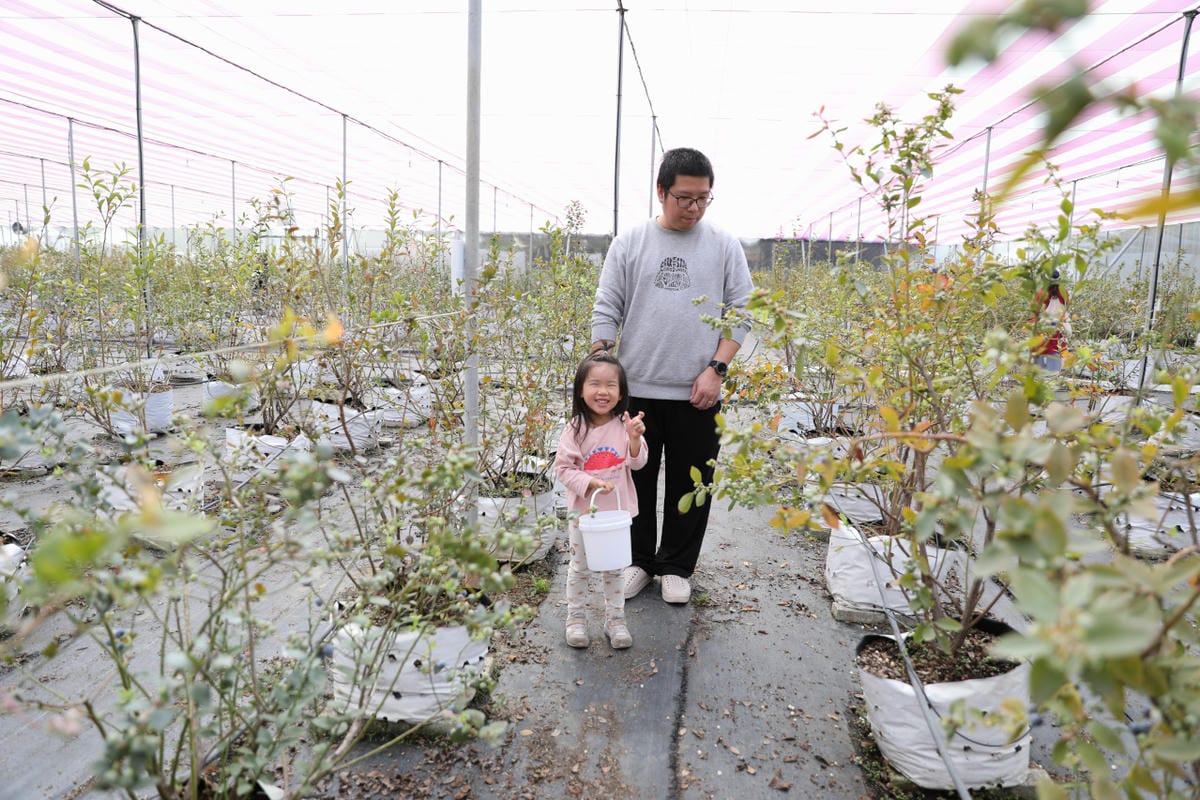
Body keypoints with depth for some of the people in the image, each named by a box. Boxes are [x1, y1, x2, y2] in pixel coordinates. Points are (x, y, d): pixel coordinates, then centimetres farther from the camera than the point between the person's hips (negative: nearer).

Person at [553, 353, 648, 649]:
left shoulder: (624, 425, -8)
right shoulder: (575, 429, -12)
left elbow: (638, 463, -8)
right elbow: (562, 468, -11)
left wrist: (634, 438, -26)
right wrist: (590, 483, -24)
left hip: (617, 510, 1)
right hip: (583, 510, -1)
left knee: (614, 568, 15)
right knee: (579, 567, 13)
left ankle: (615, 619, 31)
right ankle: (576, 618, 31)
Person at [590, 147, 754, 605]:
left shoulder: (724, 247, 6)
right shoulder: (629, 244, 6)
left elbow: (740, 313, 4)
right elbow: (606, 312, 4)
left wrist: (717, 369, -7)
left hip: (697, 394, 0)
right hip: (635, 390, 0)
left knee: (690, 485, 8)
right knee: (636, 480, 9)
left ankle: (676, 568, 25)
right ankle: (638, 562, 27)